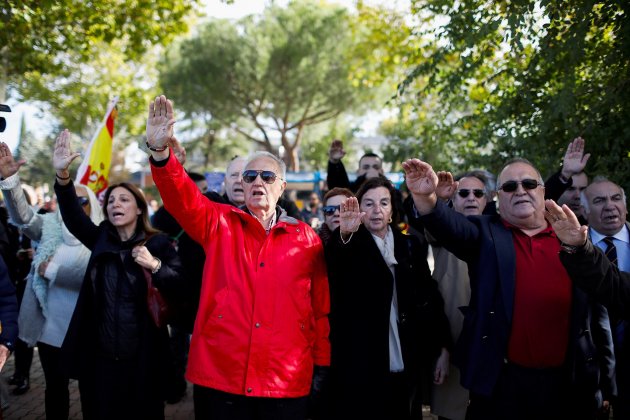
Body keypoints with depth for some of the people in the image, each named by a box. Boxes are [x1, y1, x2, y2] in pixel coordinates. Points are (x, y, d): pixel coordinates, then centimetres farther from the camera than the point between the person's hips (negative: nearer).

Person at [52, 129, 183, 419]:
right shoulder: (101, 239, 6)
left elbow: (181, 286, -9)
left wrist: (155, 266, -25)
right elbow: (73, 216, -9)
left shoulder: (158, 243, -4)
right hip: (101, 355, 3)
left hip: (141, 357, -3)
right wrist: (62, 176, -23)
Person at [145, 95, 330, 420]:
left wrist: (322, 365, 6)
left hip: (287, 383, 1)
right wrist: (160, 152, -29)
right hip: (218, 378, 0)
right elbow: (182, 198, -13)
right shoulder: (219, 224, 5)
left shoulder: (306, 238, 5)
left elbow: (321, 309, 7)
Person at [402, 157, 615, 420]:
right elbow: (452, 226, -20)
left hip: (567, 383, 2)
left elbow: (597, 308, 11)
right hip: (501, 380, -2)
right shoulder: (487, 234, 1)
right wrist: (426, 197, -41)